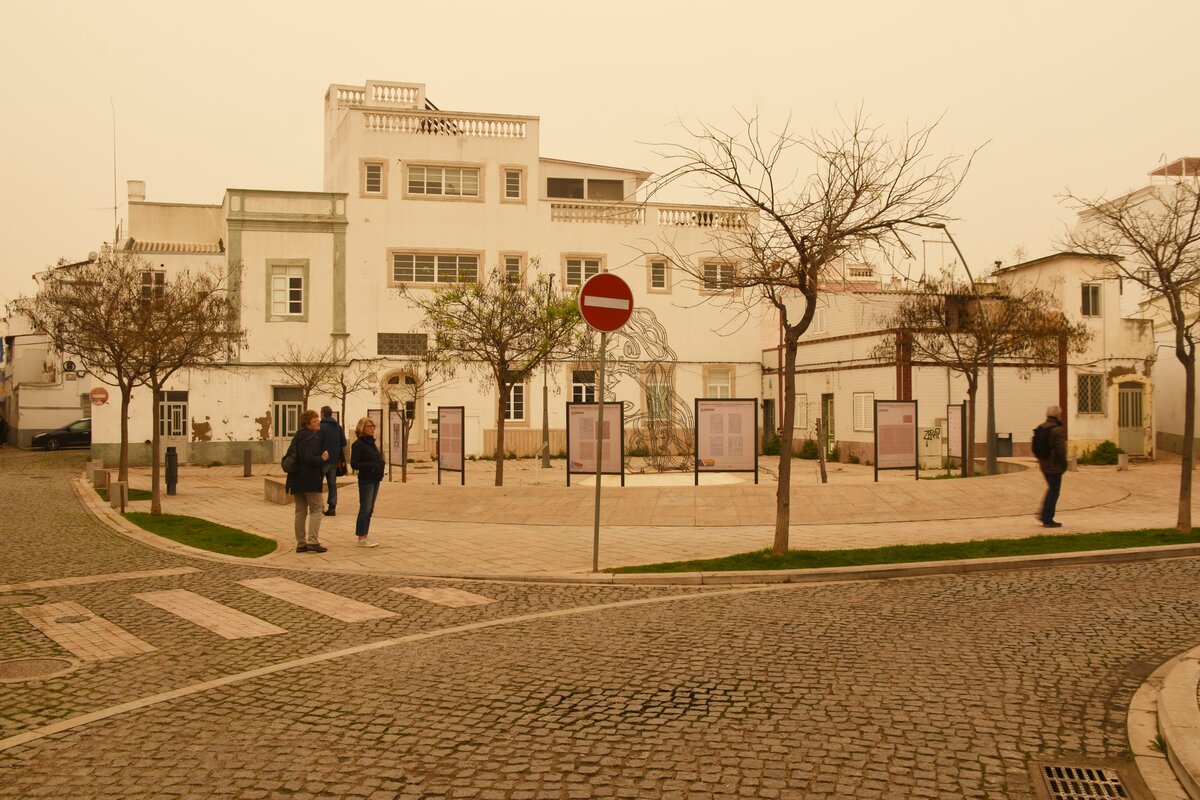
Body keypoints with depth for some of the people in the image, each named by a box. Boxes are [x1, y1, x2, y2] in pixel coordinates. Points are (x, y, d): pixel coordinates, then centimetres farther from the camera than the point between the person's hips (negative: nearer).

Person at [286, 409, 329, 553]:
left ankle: (300, 543, 12)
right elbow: (308, 457, -26)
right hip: (310, 480, -8)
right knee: (316, 510, -2)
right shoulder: (313, 438, -13)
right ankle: (312, 541, -11)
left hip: (296, 480, 8)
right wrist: (322, 459, -12)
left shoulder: (296, 438, 16)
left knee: (300, 511, 11)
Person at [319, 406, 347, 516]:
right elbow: (344, 445, 11)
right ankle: (332, 507, 5)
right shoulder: (339, 427, 10)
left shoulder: (321, 427, -10)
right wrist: (341, 458, 17)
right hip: (335, 461, 5)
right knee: (332, 483, 8)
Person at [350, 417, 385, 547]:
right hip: (366, 480, -8)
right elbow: (354, 464, -14)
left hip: (375, 480, 8)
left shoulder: (372, 442, 15)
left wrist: (380, 468, 3)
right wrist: (371, 465, -22)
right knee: (365, 509, -6)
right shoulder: (358, 444, -10)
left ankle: (364, 537, 16)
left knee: (370, 509, 11)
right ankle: (361, 539, -2)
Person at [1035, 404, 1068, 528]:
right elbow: (1061, 449, -20)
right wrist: (1064, 464, -8)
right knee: (1054, 491, 1)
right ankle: (1047, 520, 4)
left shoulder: (1040, 428, 7)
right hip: (1054, 465, -8)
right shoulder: (1058, 430, -17)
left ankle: (1043, 514, 18)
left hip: (1043, 464, 8)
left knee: (1051, 488, 22)